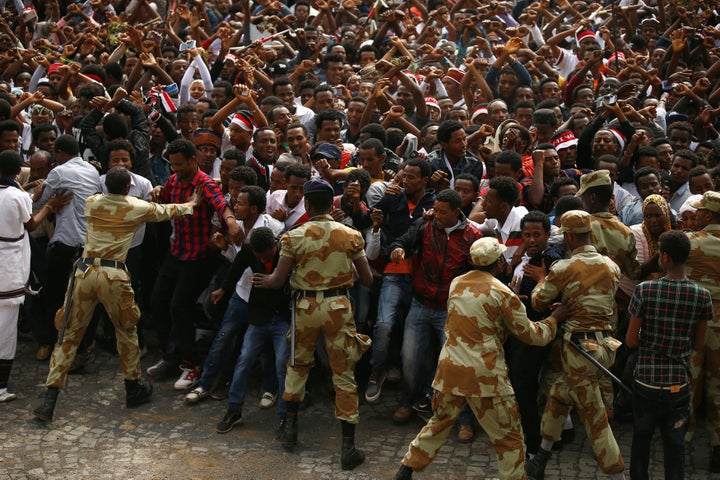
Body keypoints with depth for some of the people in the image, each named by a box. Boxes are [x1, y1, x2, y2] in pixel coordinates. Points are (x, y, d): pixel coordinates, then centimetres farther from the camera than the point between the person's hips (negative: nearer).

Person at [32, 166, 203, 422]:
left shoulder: (91, 203, 8)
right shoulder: (138, 208, 3)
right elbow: (167, 211, 21)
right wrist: (191, 204, 41)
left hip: (85, 271, 2)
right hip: (114, 275, -2)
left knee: (69, 334, 7)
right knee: (126, 331, 19)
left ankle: (49, 403, 4)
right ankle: (133, 389, 32)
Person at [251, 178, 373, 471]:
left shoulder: (294, 237, -6)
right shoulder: (351, 235, -3)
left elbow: (278, 280, -4)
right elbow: (367, 280, 2)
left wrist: (262, 280, 18)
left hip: (306, 306, 0)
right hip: (338, 305, 0)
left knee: (298, 364, 24)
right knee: (344, 373, 5)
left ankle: (290, 425, 29)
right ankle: (348, 447, 6)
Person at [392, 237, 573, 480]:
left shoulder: (456, 284, 5)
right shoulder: (502, 293, -10)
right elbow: (530, 334, -1)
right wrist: (554, 319, 15)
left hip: (450, 367, 6)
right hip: (484, 374, -5)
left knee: (439, 422, 23)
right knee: (509, 436, 8)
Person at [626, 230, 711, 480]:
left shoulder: (645, 290, -13)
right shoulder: (702, 296, -7)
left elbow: (631, 341, -7)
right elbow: (699, 344, 3)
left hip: (646, 383, -1)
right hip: (679, 385, 1)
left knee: (641, 440, 18)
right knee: (675, 446, 11)